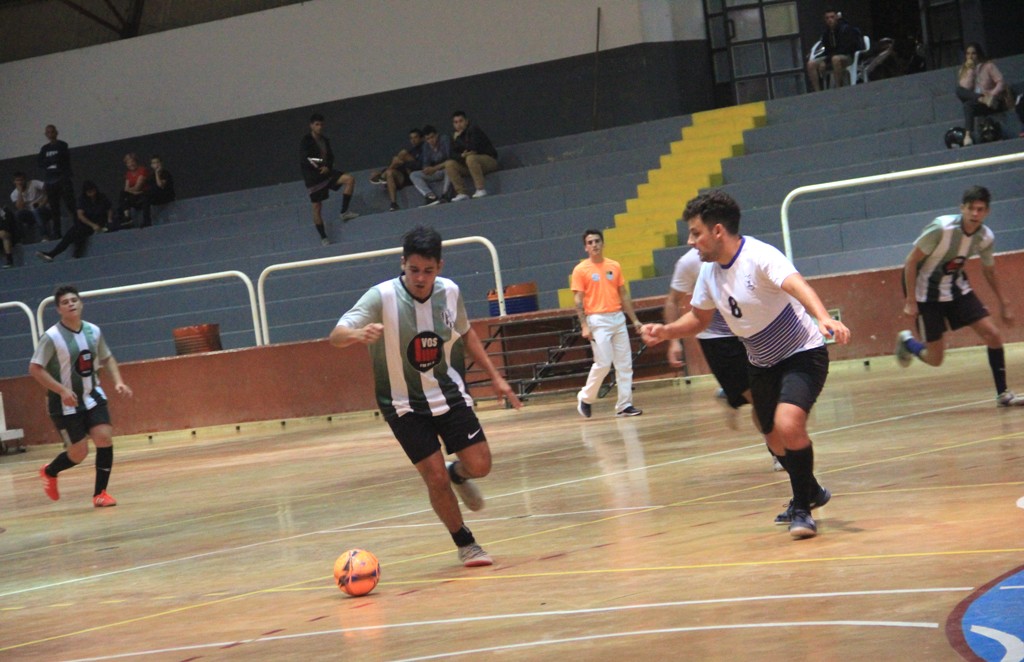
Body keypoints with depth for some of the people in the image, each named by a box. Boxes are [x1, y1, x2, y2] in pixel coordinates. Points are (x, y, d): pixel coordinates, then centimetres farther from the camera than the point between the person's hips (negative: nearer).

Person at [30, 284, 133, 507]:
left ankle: (100, 493, 3)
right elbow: (35, 368, -17)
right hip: (66, 403, -5)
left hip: (92, 397, 5)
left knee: (105, 439, -11)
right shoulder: (52, 337, -18)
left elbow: (107, 358, 14)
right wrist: (62, 390, -25)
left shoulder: (93, 331, -1)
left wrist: (118, 381, -2)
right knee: (79, 453, -2)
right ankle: (49, 472, 30)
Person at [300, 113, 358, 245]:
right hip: (313, 176, -5)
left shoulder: (325, 140, 8)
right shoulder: (306, 141, -9)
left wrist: (328, 167, -10)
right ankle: (323, 237, 7)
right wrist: (314, 164, -29)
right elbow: (303, 161, -16)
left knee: (349, 179, -14)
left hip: (326, 171, 5)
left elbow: (330, 157, 10)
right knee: (317, 206, -3)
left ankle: (344, 212, -8)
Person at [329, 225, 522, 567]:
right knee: (436, 478, -8)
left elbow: (466, 333, 12)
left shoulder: (449, 292, -7)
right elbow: (336, 335, -29)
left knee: (479, 465, -5)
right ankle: (465, 544, 15)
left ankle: (458, 474, 32)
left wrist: (495, 377, 10)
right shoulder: (382, 297, -21)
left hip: (449, 394, 3)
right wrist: (358, 334, -51)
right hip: (404, 405, -3)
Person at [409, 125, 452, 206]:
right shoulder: (426, 145, 4)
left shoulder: (445, 140, -13)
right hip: (436, 172, 6)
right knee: (413, 175, -10)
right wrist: (427, 169, -24)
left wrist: (435, 168, -28)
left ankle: (443, 196, -39)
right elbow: (426, 163, 0)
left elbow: (450, 159, -21)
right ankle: (431, 196, -31)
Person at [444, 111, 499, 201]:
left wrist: (457, 139, -11)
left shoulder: (473, 129, -9)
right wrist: (462, 155, -20)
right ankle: (462, 193, -21)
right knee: (449, 164, -12)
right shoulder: (456, 136, 12)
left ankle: (481, 190, -37)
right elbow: (453, 155, 2)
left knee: (471, 158, -38)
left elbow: (472, 147, -23)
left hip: (489, 160, -7)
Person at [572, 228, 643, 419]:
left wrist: (635, 319, 10)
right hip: (598, 321, -5)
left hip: (618, 318, 5)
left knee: (625, 364, 2)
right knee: (603, 363, -10)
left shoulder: (614, 266, 10)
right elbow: (578, 300, -5)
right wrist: (584, 326, -14)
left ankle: (624, 405, 6)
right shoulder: (581, 270, -2)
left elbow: (624, 295, 14)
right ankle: (585, 398, 10)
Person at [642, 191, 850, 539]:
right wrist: (666, 331, -6)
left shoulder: (759, 256, -26)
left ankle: (802, 509, -10)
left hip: (802, 353, -8)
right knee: (775, 439, 15)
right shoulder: (709, 271, -2)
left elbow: (796, 284, -44)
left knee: (788, 425, -27)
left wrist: (823, 318, -63)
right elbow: (699, 317, 14)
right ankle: (811, 492, 43)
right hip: (762, 363, 8)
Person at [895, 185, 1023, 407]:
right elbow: (911, 262, -19)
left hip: (957, 288, 5)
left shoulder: (986, 238, -11)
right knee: (935, 359, -2)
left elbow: (989, 271, 10)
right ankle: (906, 341, 32)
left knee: (993, 334, -10)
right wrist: (910, 301, -19)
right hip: (927, 293, -5)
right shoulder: (941, 228, -27)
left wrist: (1004, 304, 13)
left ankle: (1003, 394, 2)